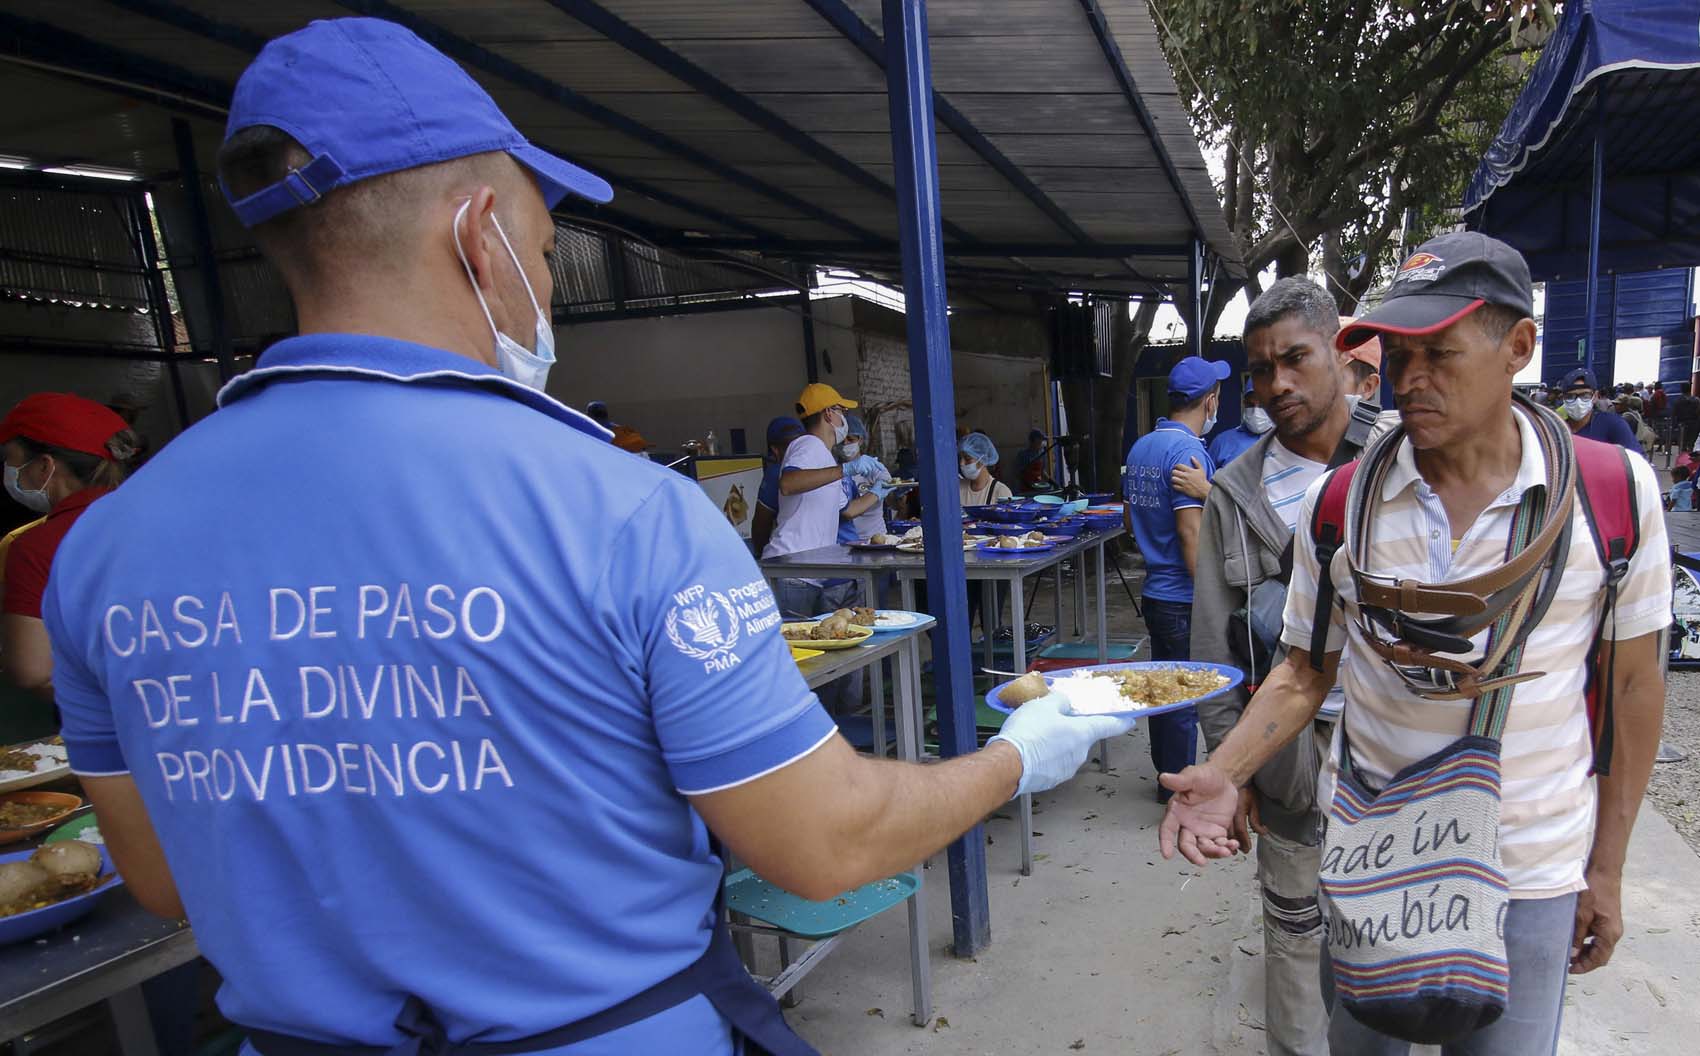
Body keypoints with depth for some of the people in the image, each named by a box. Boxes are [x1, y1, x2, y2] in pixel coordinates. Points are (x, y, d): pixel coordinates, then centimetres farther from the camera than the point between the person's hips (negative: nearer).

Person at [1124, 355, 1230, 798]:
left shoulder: (1141, 448, 10)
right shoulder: (1188, 451, -17)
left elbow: (1129, 521, 17)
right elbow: (1190, 532, -22)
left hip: (1155, 592, 9)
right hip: (1184, 599, -9)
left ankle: (1167, 777, 33)